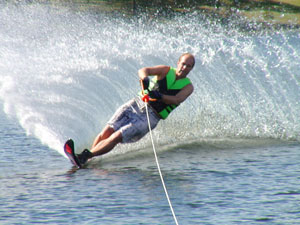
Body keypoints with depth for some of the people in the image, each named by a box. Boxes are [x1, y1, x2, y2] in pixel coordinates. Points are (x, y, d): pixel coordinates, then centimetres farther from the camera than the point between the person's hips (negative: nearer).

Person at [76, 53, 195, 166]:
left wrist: (160, 96, -36)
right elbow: (143, 70, -11)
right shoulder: (166, 71, 5)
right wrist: (144, 78, -35)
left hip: (151, 116, -3)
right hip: (137, 104, 3)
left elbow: (176, 100, -18)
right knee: (106, 132, -14)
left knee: (116, 137, -17)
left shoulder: (188, 87, 2)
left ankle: (84, 157, -21)